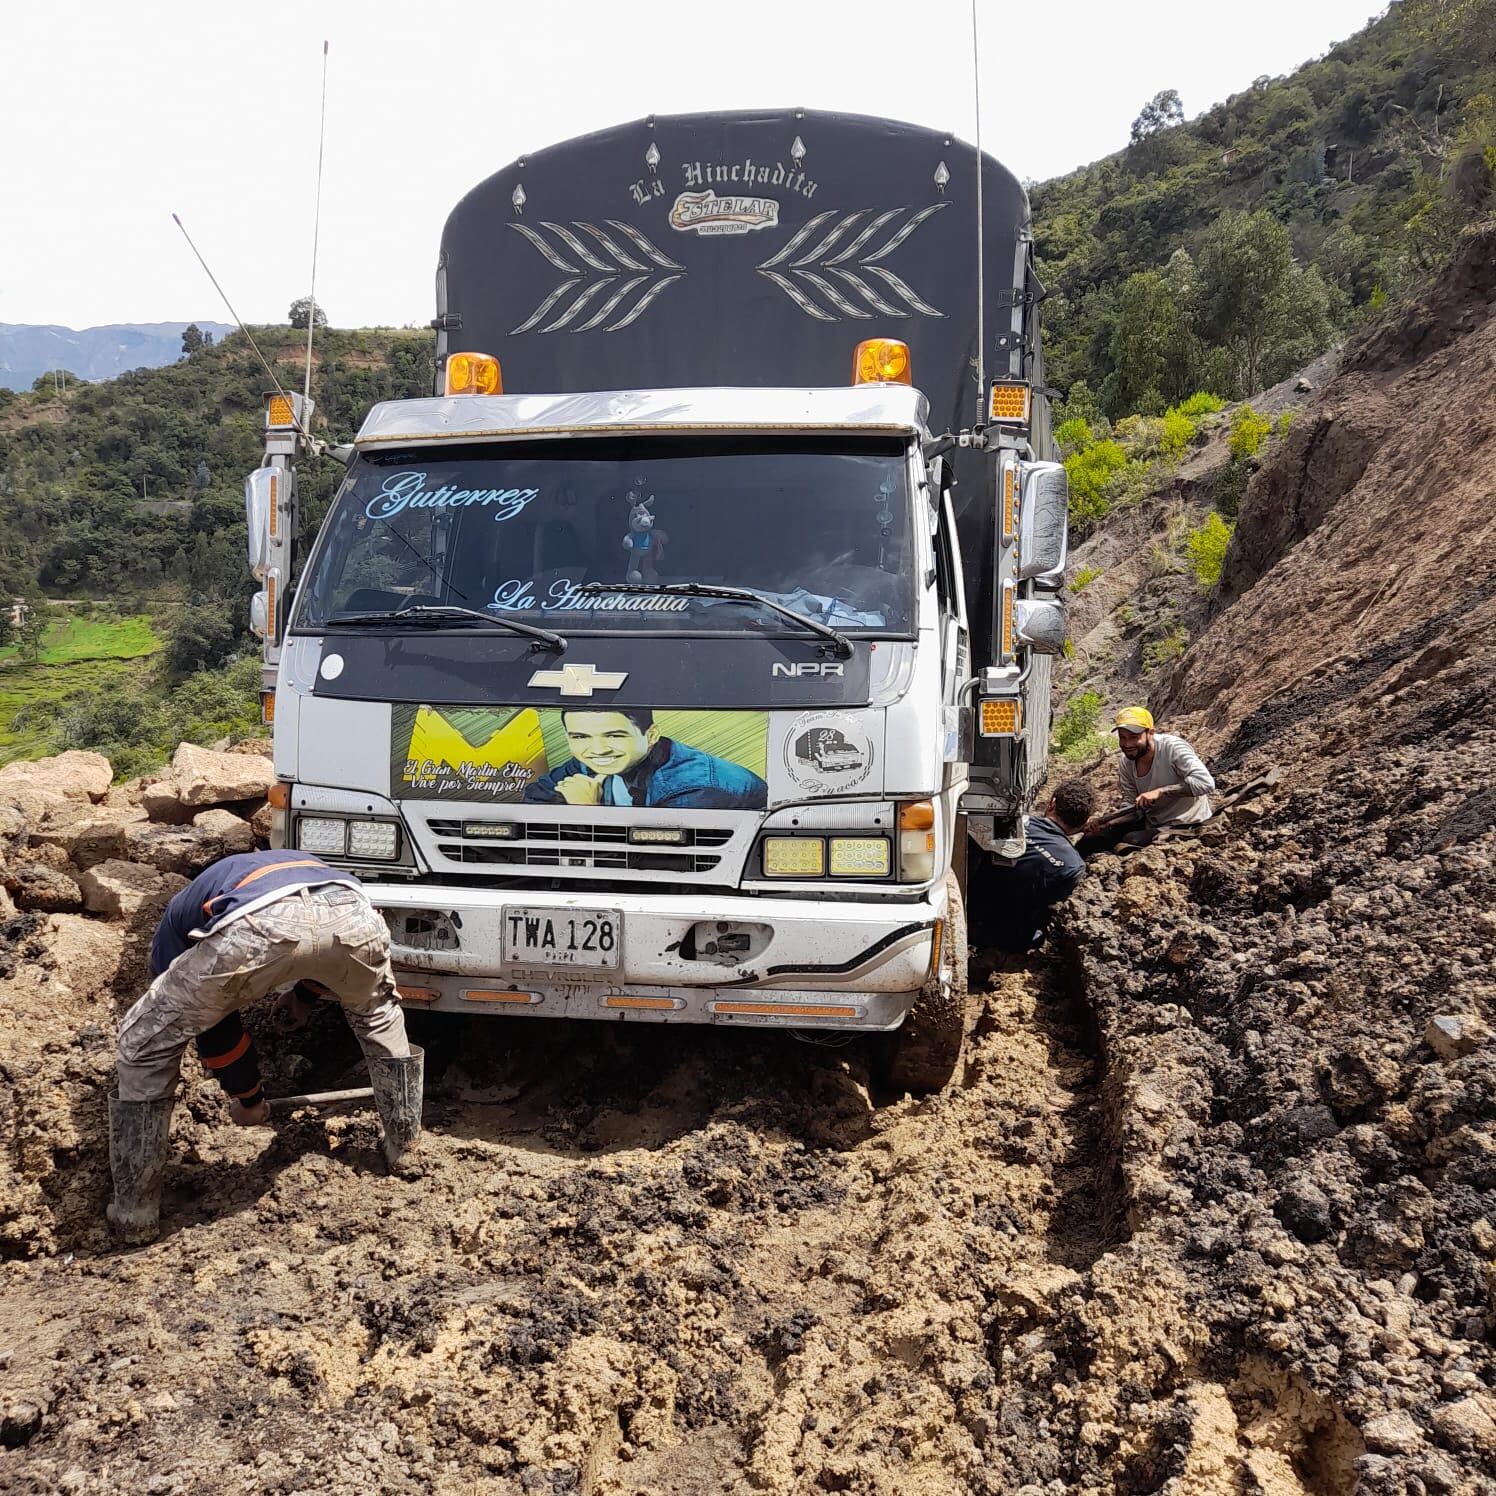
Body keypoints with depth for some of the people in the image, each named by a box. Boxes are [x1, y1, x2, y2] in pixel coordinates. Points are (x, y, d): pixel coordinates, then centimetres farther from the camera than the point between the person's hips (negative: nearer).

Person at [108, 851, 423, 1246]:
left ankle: (134, 1215, 26)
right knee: (378, 1015, 39)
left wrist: (248, 1098, 55)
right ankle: (403, 1146, 45)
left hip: (255, 927, -3)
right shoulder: (305, 866, 48)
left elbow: (210, 1020, 40)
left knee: (145, 1044, 21)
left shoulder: (181, 913, 39)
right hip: (350, 913, 4)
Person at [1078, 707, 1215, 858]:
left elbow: (1205, 782, -33)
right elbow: (1131, 806, 2)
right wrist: (1103, 824, -16)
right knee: (1091, 839, -3)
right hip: (1151, 823, 7)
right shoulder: (1126, 763, -2)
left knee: (1131, 841, -29)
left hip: (1186, 825, -7)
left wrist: (1159, 791, -35)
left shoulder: (1172, 747, -22)